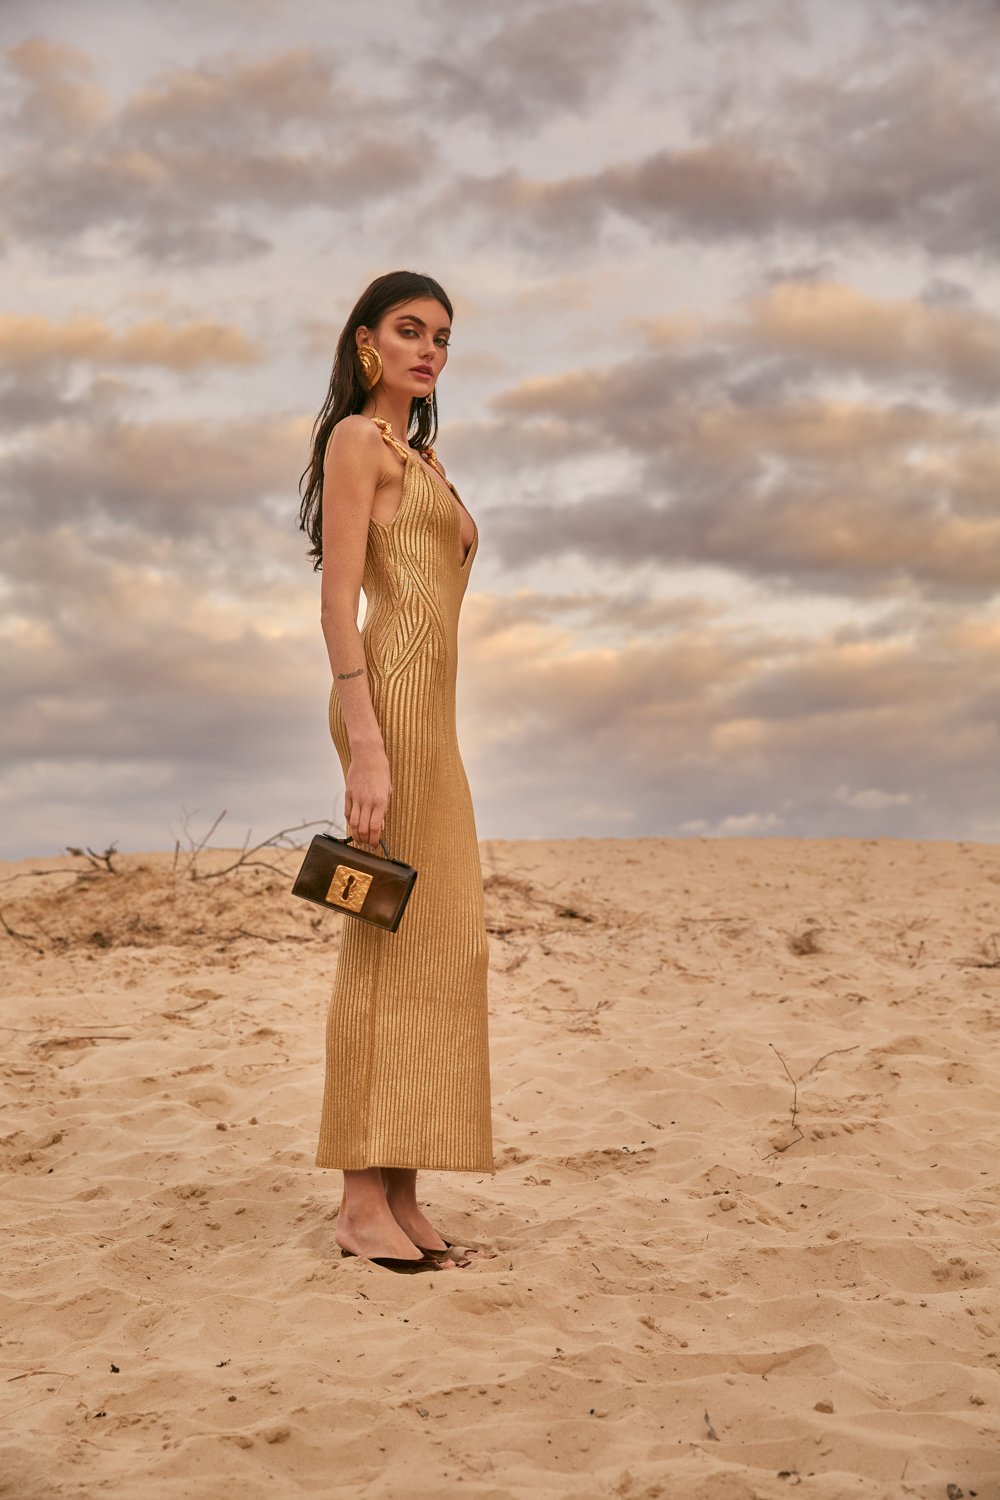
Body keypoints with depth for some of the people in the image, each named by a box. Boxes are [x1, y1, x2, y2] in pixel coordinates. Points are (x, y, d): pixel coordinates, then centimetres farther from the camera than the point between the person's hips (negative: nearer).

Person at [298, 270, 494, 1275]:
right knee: (391, 933, -11)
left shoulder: (421, 454, 26)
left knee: (441, 940, 6)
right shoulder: (357, 438, -1)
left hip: (428, 708, 9)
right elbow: (338, 600, -11)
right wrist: (365, 741, -21)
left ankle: (400, 1199, 9)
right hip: (389, 694, -9)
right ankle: (363, 1204, -9)